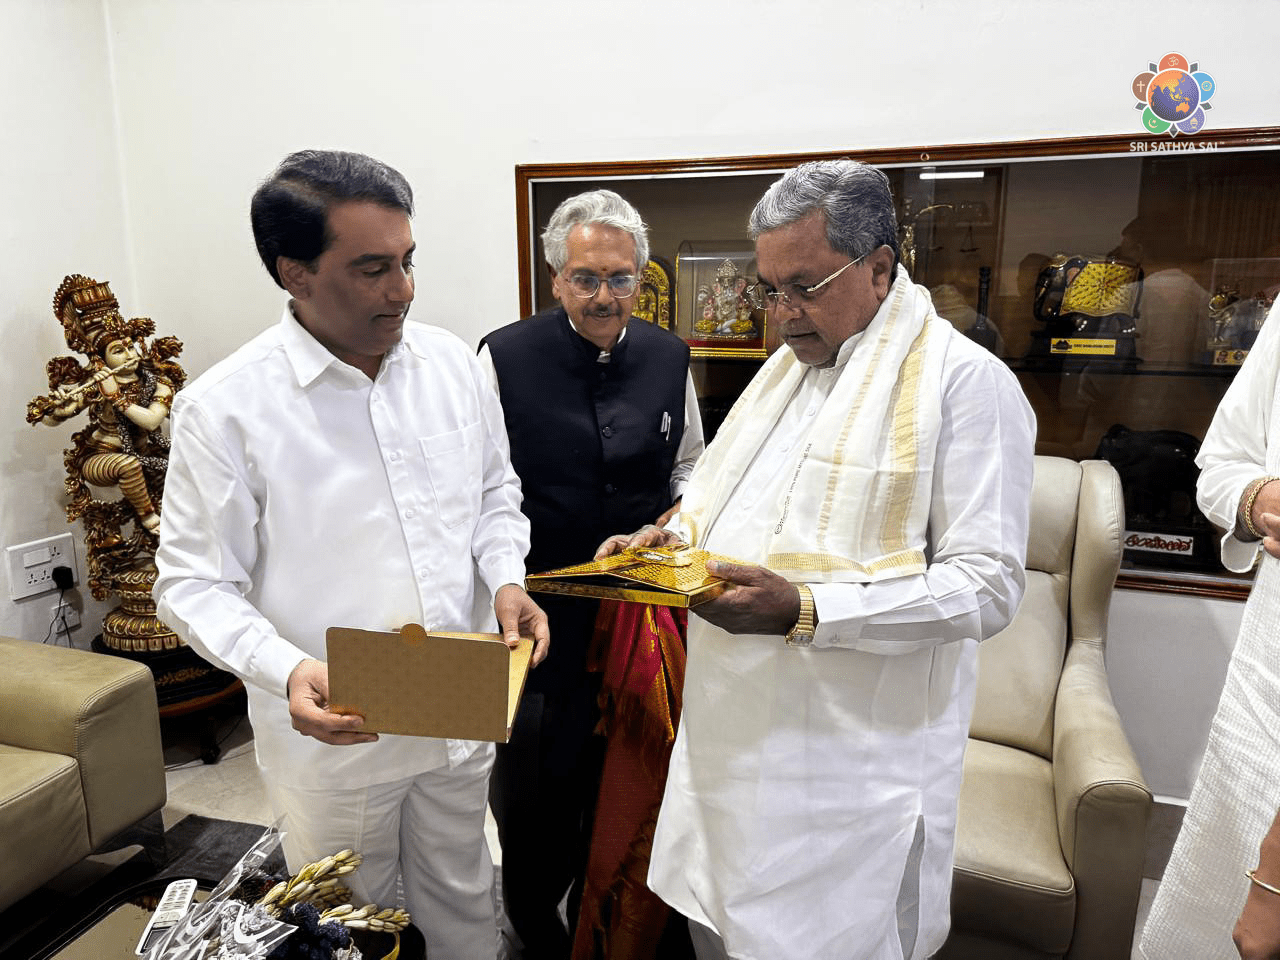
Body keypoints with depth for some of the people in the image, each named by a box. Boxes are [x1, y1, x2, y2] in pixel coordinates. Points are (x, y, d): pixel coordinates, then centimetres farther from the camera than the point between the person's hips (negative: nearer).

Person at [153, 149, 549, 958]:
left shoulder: (452, 362, -3)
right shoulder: (225, 409, -16)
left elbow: (495, 489, 10)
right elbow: (195, 584, -11)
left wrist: (505, 579, -7)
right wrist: (287, 671, -26)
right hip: (333, 730, -3)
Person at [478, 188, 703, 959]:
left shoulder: (669, 359, 2)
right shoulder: (504, 358, -9)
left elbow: (689, 468, 14)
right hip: (538, 607, -3)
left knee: (620, 776, 19)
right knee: (536, 779, 12)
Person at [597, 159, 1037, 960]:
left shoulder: (967, 382, -12)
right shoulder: (786, 367, 13)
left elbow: (987, 586, -18)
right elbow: (724, 499, 23)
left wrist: (804, 611, -27)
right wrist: (670, 538, 2)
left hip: (846, 765, -7)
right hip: (732, 733, 7)